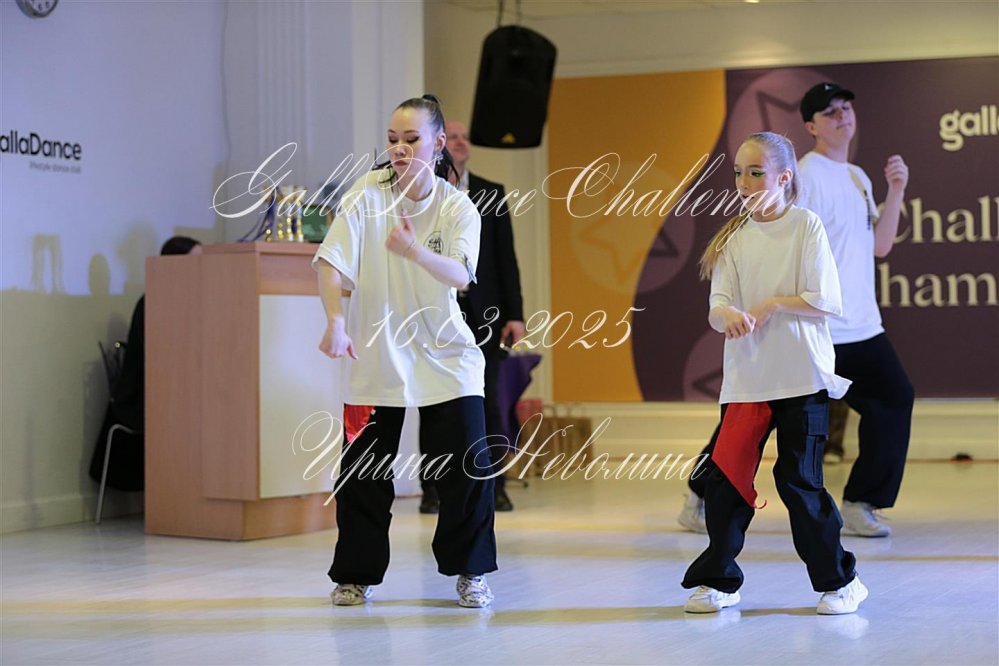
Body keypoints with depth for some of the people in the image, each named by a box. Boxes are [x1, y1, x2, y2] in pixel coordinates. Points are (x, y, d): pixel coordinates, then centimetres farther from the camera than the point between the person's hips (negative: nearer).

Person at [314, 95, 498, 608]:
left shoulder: (458, 209, -8)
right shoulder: (368, 193, -8)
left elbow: (460, 276, -25)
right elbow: (331, 262, -17)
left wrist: (414, 251, -45)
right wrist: (335, 321, -34)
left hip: (445, 358, 0)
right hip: (375, 355, 0)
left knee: (467, 469, -5)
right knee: (362, 473, 3)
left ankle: (469, 571, 13)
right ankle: (356, 575, 21)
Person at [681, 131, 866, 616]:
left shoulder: (806, 226, -2)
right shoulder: (734, 238, 8)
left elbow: (827, 302, -8)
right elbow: (716, 309, -2)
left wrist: (771, 305, -13)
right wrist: (728, 314, -24)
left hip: (801, 377, -4)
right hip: (745, 379, 4)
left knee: (798, 481, -4)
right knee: (724, 476, 0)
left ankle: (839, 581, 13)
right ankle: (717, 580, 14)